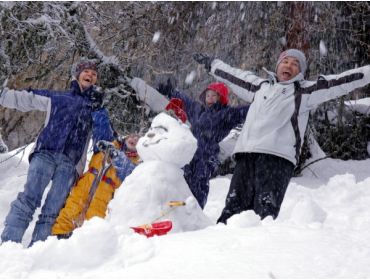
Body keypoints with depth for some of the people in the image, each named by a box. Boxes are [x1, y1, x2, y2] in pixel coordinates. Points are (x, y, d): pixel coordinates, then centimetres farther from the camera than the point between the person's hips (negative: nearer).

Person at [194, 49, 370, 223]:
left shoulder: (305, 92, 16)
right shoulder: (261, 86, 29)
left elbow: (338, 83, 8)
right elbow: (234, 76, 41)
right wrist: (211, 63, 51)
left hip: (278, 157, -4)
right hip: (246, 155, 4)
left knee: (265, 214, -19)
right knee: (234, 208, -6)